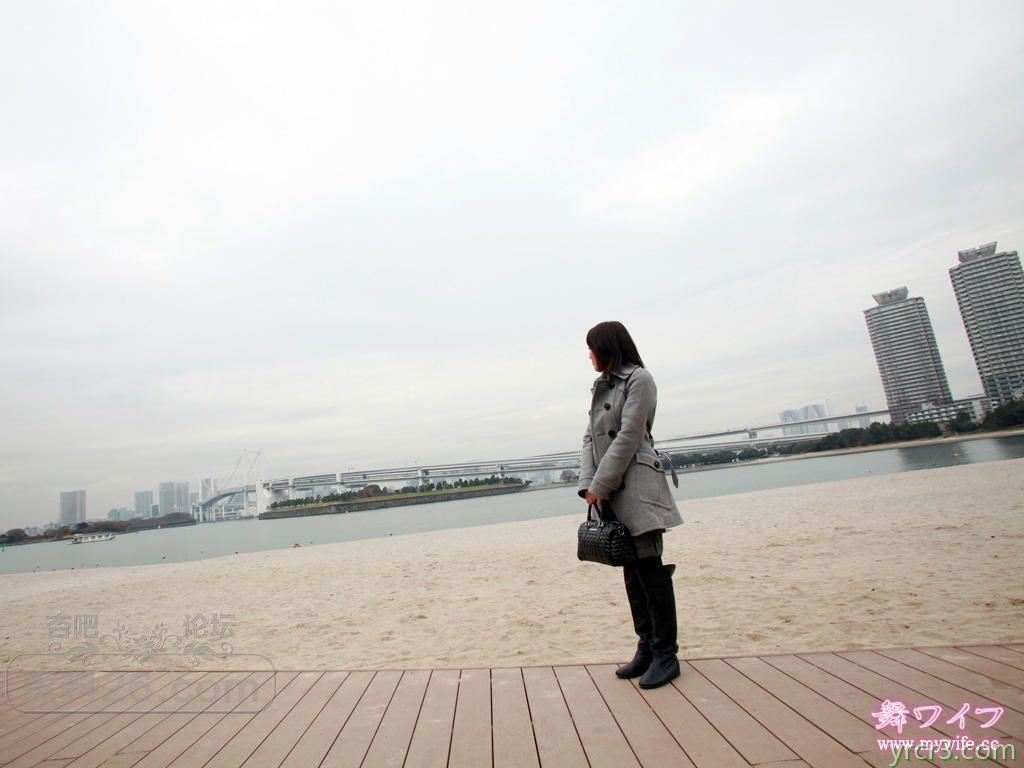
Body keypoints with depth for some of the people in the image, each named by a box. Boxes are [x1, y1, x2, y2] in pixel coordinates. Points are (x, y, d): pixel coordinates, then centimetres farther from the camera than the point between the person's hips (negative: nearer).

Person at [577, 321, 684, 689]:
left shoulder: (639, 379, -7)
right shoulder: (601, 386, 17)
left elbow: (627, 438, -15)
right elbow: (590, 437, 11)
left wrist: (599, 485, -14)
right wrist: (588, 483, -2)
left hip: (637, 487, -8)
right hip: (611, 491, 8)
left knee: (650, 567, -2)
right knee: (631, 571, 12)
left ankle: (666, 654, 11)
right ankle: (647, 648, 24)